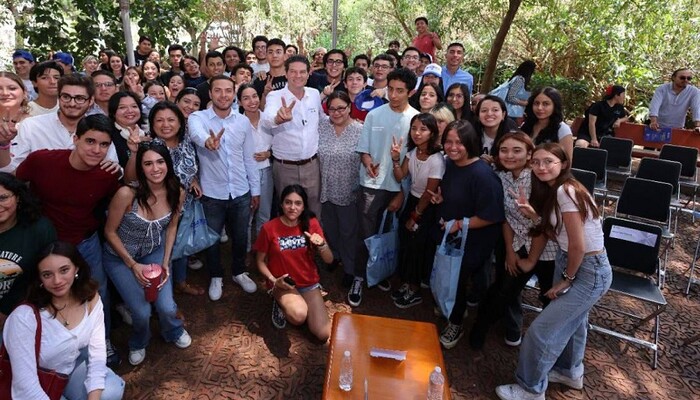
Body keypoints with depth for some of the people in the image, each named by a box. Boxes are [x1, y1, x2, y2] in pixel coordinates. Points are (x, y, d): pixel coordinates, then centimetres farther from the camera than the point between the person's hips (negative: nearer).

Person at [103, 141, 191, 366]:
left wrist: (165, 262, -6)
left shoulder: (177, 193, -18)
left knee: (167, 308, -6)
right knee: (142, 312, -9)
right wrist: (133, 265, -15)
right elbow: (110, 232, -15)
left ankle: (174, 332, 32)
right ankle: (138, 343, 29)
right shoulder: (127, 194, -30)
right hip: (120, 257, -2)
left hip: (155, 252, 3)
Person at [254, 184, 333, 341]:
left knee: (324, 335, -9)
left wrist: (321, 244, -29)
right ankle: (282, 305, 3)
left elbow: (329, 260, -8)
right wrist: (274, 280, -17)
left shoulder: (311, 224, -8)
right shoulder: (269, 228, -14)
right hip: (282, 284, -2)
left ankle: (302, 302, 17)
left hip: (309, 283, 2)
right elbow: (260, 261, -1)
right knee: (299, 315, -33)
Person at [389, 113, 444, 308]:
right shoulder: (412, 151, -5)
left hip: (427, 207, -7)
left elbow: (429, 193, -19)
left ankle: (415, 291, 28)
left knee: (417, 248, 6)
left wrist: (415, 217, -8)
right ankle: (407, 284, 35)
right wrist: (395, 159, -19)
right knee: (404, 243, 14)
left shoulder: (436, 160, -27)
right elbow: (400, 177, -2)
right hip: (412, 200, 7)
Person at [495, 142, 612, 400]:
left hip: (590, 271, -9)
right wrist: (536, 216, -8)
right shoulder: (553, 191, 4)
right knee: (570, 320, 27)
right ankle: (569, 371, 51)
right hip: (569, 262, 9)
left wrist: (566, 279, -10)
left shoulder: (566, 191, -24)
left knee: (541, 330, -1)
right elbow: (558, 235, 6)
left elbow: (578, 245, -23)